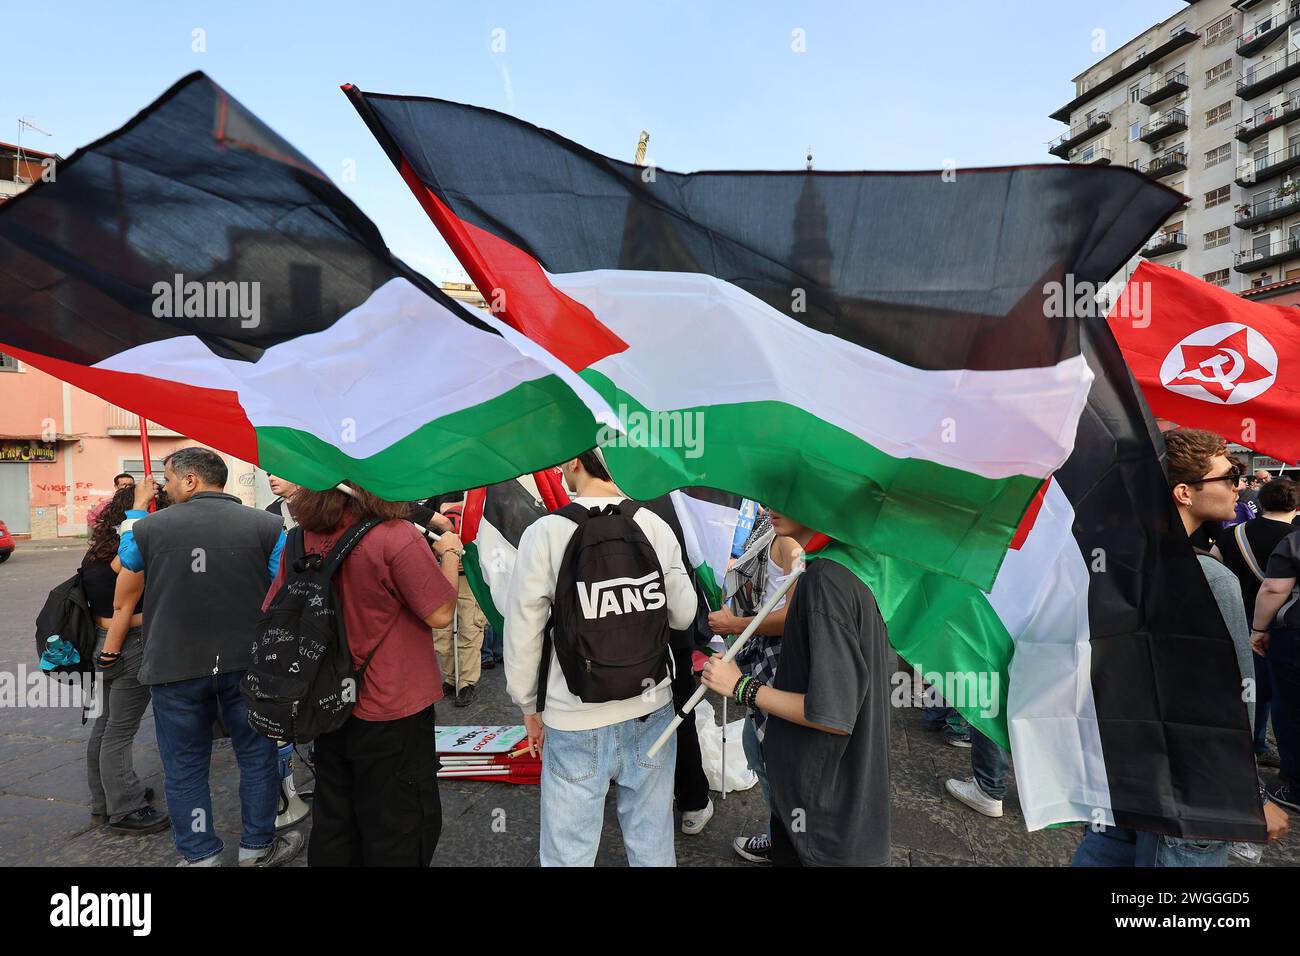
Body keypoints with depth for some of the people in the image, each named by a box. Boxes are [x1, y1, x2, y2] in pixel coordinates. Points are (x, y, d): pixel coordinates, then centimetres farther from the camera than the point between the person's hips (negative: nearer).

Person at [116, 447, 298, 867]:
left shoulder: (151, 526, -8)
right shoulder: (266, 525, -10)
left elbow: (127, 558, 17)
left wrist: (138, 505, 27)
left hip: (174, 666, 0)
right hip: (249, 663, 0)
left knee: (185, 767, 16)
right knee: (257, 755, 16)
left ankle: (200, 856, 27)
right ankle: (257, 847, 29)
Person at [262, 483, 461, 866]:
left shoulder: (303, 537, -4)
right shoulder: (395, 536, -23)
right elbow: (440, 613, -19)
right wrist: (449, 552, -5)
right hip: (391, 711, -6)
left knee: (334, 823, 22)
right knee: (398, 832, 11)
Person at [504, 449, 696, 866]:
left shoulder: (545, 533, -14)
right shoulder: (658, 526, -6)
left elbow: (522, 632, -8)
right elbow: (683, 615, 3)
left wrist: (528, 706, 6)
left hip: (575, 723, -3)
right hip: (651, 711, 3)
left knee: (569, 853, 14)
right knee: (652, 845, 18)